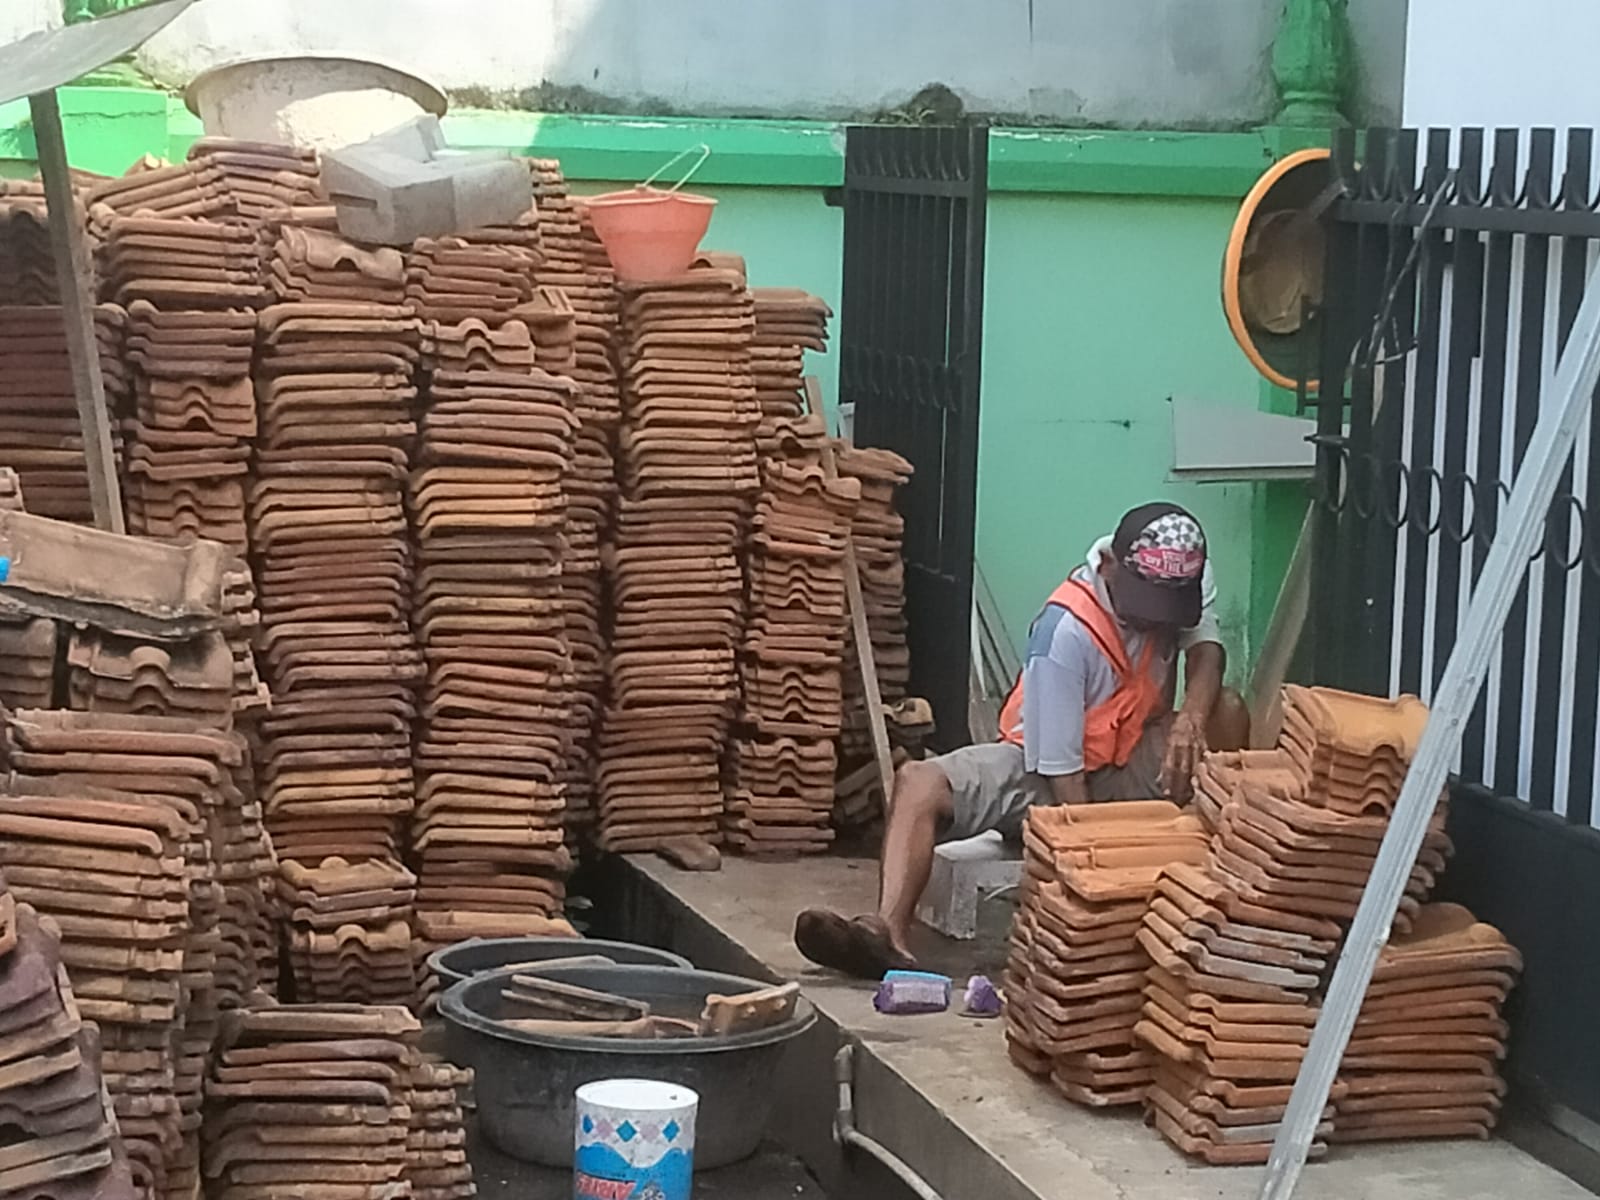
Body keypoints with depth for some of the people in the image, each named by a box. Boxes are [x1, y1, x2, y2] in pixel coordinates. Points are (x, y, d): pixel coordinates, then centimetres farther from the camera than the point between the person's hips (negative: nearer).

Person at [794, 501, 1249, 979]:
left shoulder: (1189, 581, -10)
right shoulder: (1066, 632, -27)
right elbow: (1061, 769, -25)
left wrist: (1192, 717, -38)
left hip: (1135, 761, 4)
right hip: (1043, 771, -3)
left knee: (1227, 711, -26)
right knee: (918, 783, -31)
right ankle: (888, 933, -52)